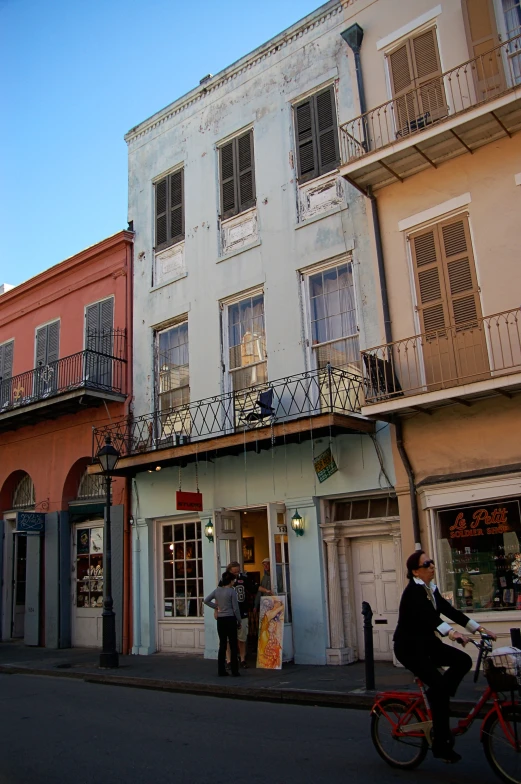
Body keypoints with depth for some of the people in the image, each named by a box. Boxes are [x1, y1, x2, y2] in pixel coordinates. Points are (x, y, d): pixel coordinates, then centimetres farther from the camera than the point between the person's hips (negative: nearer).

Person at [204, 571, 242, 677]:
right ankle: (235, 671, 3)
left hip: (220, 620, 5)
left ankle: (221, 670, 12)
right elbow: (235, 608, -8)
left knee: (222, 645, 11)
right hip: (230, 619, -5)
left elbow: (206, 601, 8)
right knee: (233, 646, 2)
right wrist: (239, 621, 2)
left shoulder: (217, 590, 5)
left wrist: (216, 607, 9)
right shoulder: (231, 591, -10)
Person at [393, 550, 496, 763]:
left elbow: (450, 611, 4)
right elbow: (427, 615, -36)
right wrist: (451, 632, -50)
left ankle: (436, 698, 5)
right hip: (409, 647, -8)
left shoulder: (431, 589, 6)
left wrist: (480, 628, -4)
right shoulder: (413, 590, -20)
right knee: (440, 685, -18)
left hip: (426, 643, 8)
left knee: (463, 660, -10)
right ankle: (441, 743, -6)